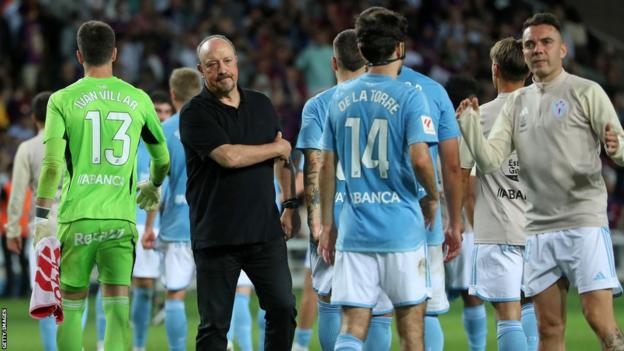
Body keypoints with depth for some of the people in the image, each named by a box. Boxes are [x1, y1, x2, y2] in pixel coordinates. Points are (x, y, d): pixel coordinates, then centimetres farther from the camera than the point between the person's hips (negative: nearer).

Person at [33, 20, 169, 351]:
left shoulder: (63, 100, -1)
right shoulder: (138, 99, 7)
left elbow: (52, 163, -10)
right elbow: (162, 156, 20)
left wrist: (41, 217, -6)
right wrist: (153, 186, 40)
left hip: (77, 218, -1)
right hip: (121, 218, 1)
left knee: (70, 308, 11)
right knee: (117, 309, -3)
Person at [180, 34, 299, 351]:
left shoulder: (261, 105, 13)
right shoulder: (195, 113, -6)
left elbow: (283, 160, 21)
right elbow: (229, 157, -18)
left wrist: (290, 204, 10)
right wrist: (277, 148, -4)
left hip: (266, 232, 4)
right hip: (215, 238, -4)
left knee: (283, 310, 0)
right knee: (214, 324, 0)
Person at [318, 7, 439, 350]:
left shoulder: (340, 97, 7)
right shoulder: (409, 97, -7)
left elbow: (327, 166, 10)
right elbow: (419, 158, -17)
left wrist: (327, 224, 18)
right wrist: (432, 197, 2)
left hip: (354, 230, 3)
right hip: (402, 228, -3)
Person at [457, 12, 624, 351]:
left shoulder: (586, 92, 0)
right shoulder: (517, 102, 14)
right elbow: (490, 161, 6)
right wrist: (469, 123, -10)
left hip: (584, 223, -5)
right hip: (538, 228, 5)